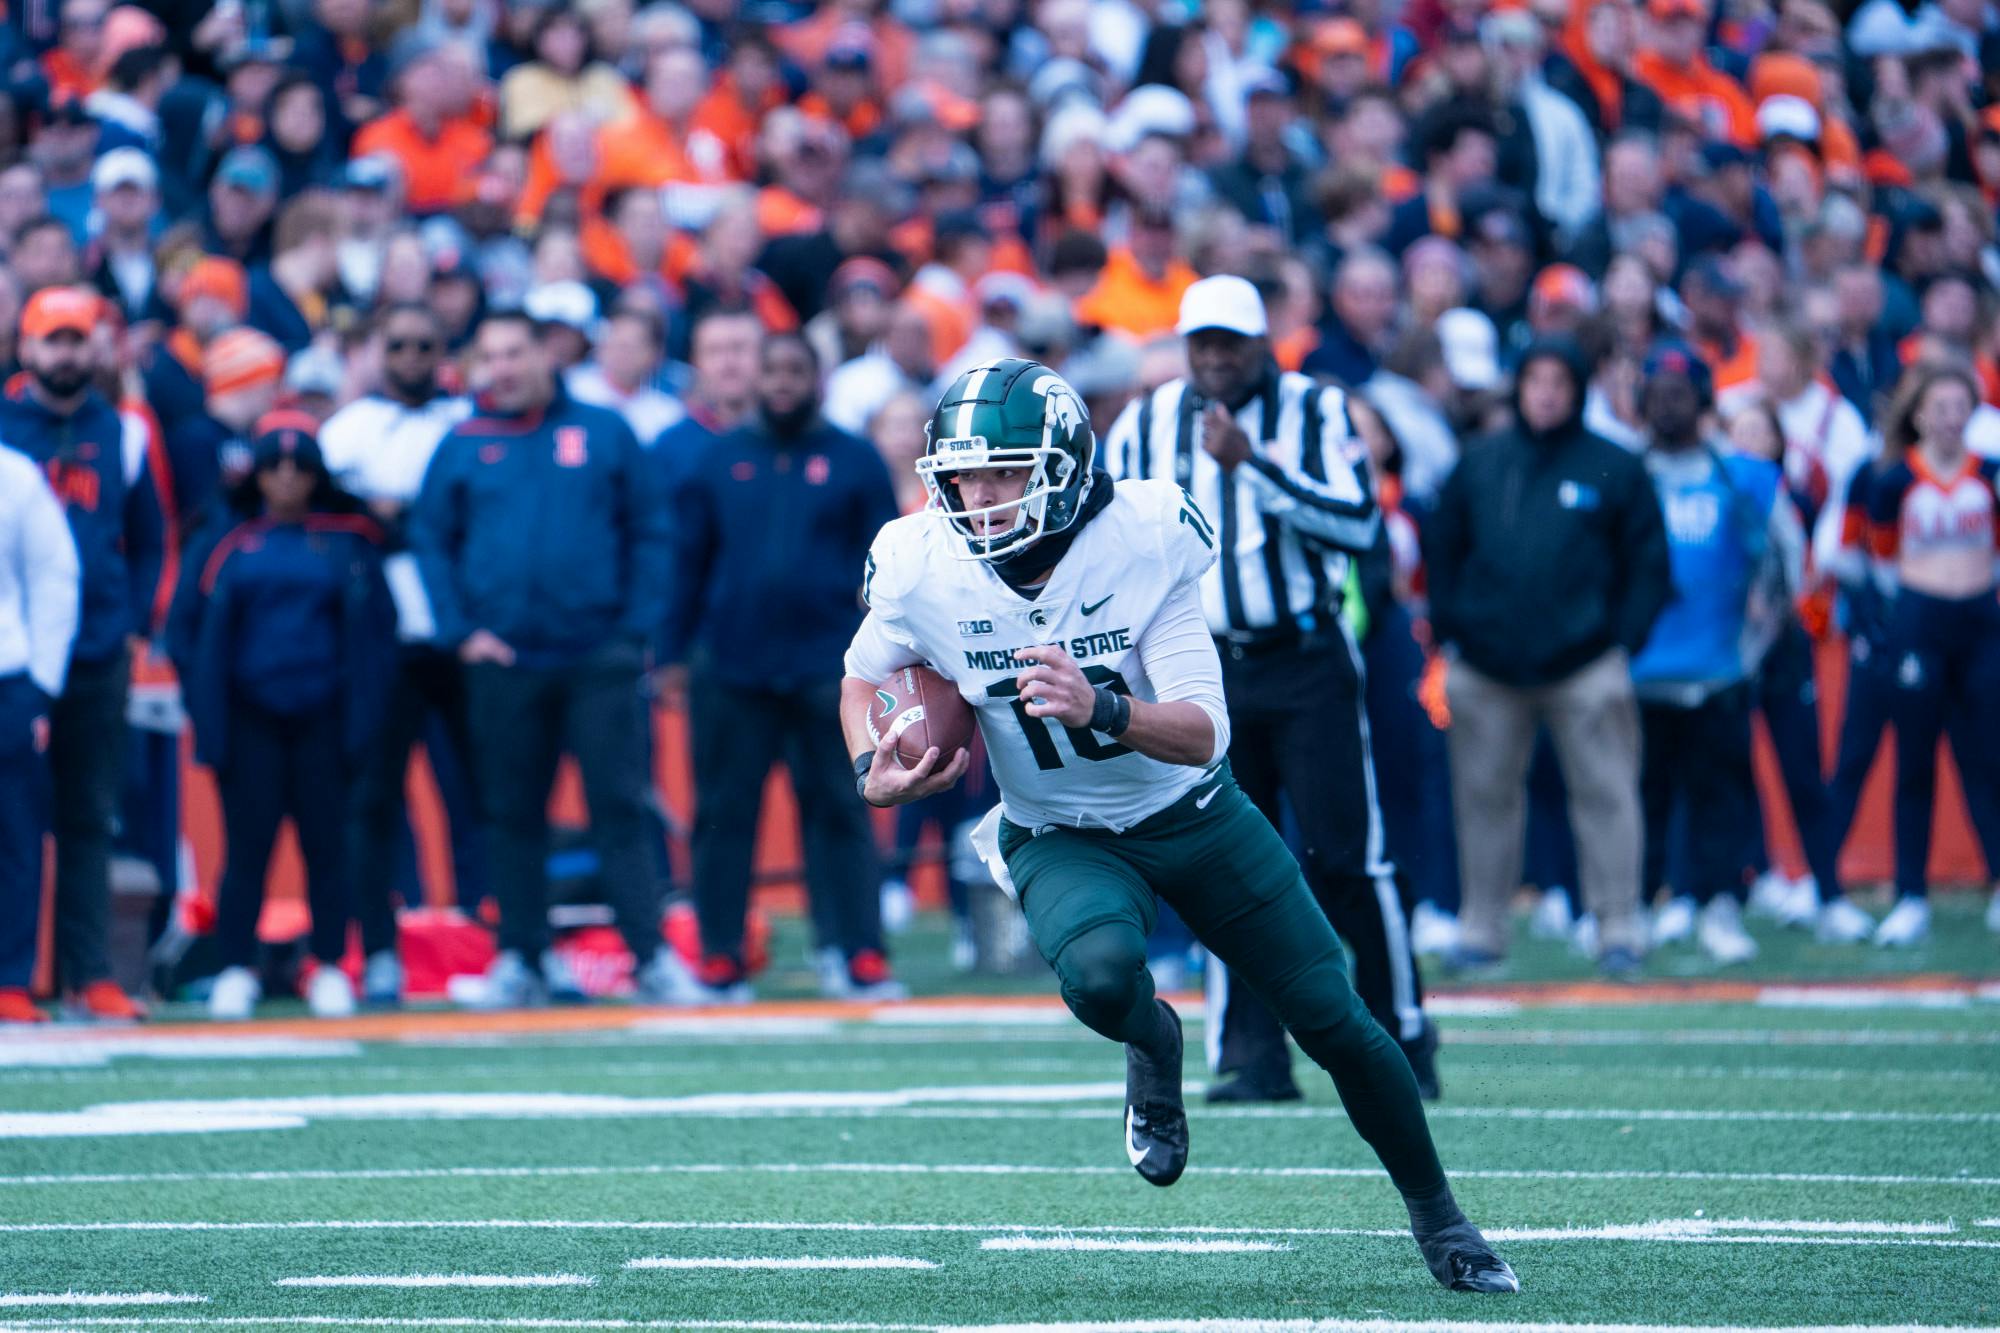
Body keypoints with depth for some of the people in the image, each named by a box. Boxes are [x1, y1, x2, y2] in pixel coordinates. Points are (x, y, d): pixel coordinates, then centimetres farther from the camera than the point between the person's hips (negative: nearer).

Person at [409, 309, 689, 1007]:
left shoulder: (603, 433, 5)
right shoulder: (462, 446, 7)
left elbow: (648, 530, 5)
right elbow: (430, 541, 9)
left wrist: (638, 628, -3)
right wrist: (460, 631, -2)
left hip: (598, 656, -2)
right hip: (502, 660, 2)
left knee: (619, 807, -4)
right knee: (513, 814, 6)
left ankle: (650, 953, -3)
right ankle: (522, 956, 12)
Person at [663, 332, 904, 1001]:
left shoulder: (855, 462, 6)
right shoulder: (720, 461, 11)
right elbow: (687, 561, 10)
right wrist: (676, 652, 5)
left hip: (826, 667, -2)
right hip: (730, 666, 2)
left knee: (838, 812, -2)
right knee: (724, 815, 1)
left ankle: (857, 953, -2)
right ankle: (720, 959, 5)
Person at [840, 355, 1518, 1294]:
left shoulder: (1141, 542, -24)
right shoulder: (922, 570, -19)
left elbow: (1204, 733, -26)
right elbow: (864, 678, 4)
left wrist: (1102, 709, -45)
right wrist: (873, 774, -16)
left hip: (1193, 817, 0)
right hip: (1061, 838, 0)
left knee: (1333, 1022, 2)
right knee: (1098, 973, -34)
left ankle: (1434, 1211, 26)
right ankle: (1152, 1043, 4)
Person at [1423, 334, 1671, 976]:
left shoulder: (1615, 470, 2)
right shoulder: (1479, 465, 10)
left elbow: (1648, 564, 5)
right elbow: (1442, 550, 16)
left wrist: (1623, 641, -4)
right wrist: (1451, 629, 6)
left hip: (1585, 665, -2)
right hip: (1486, 670, 2)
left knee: (1604, 796, -3)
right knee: (1485, 797, 6)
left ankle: (1619, 929, 1)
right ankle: (1481, 929, 14)